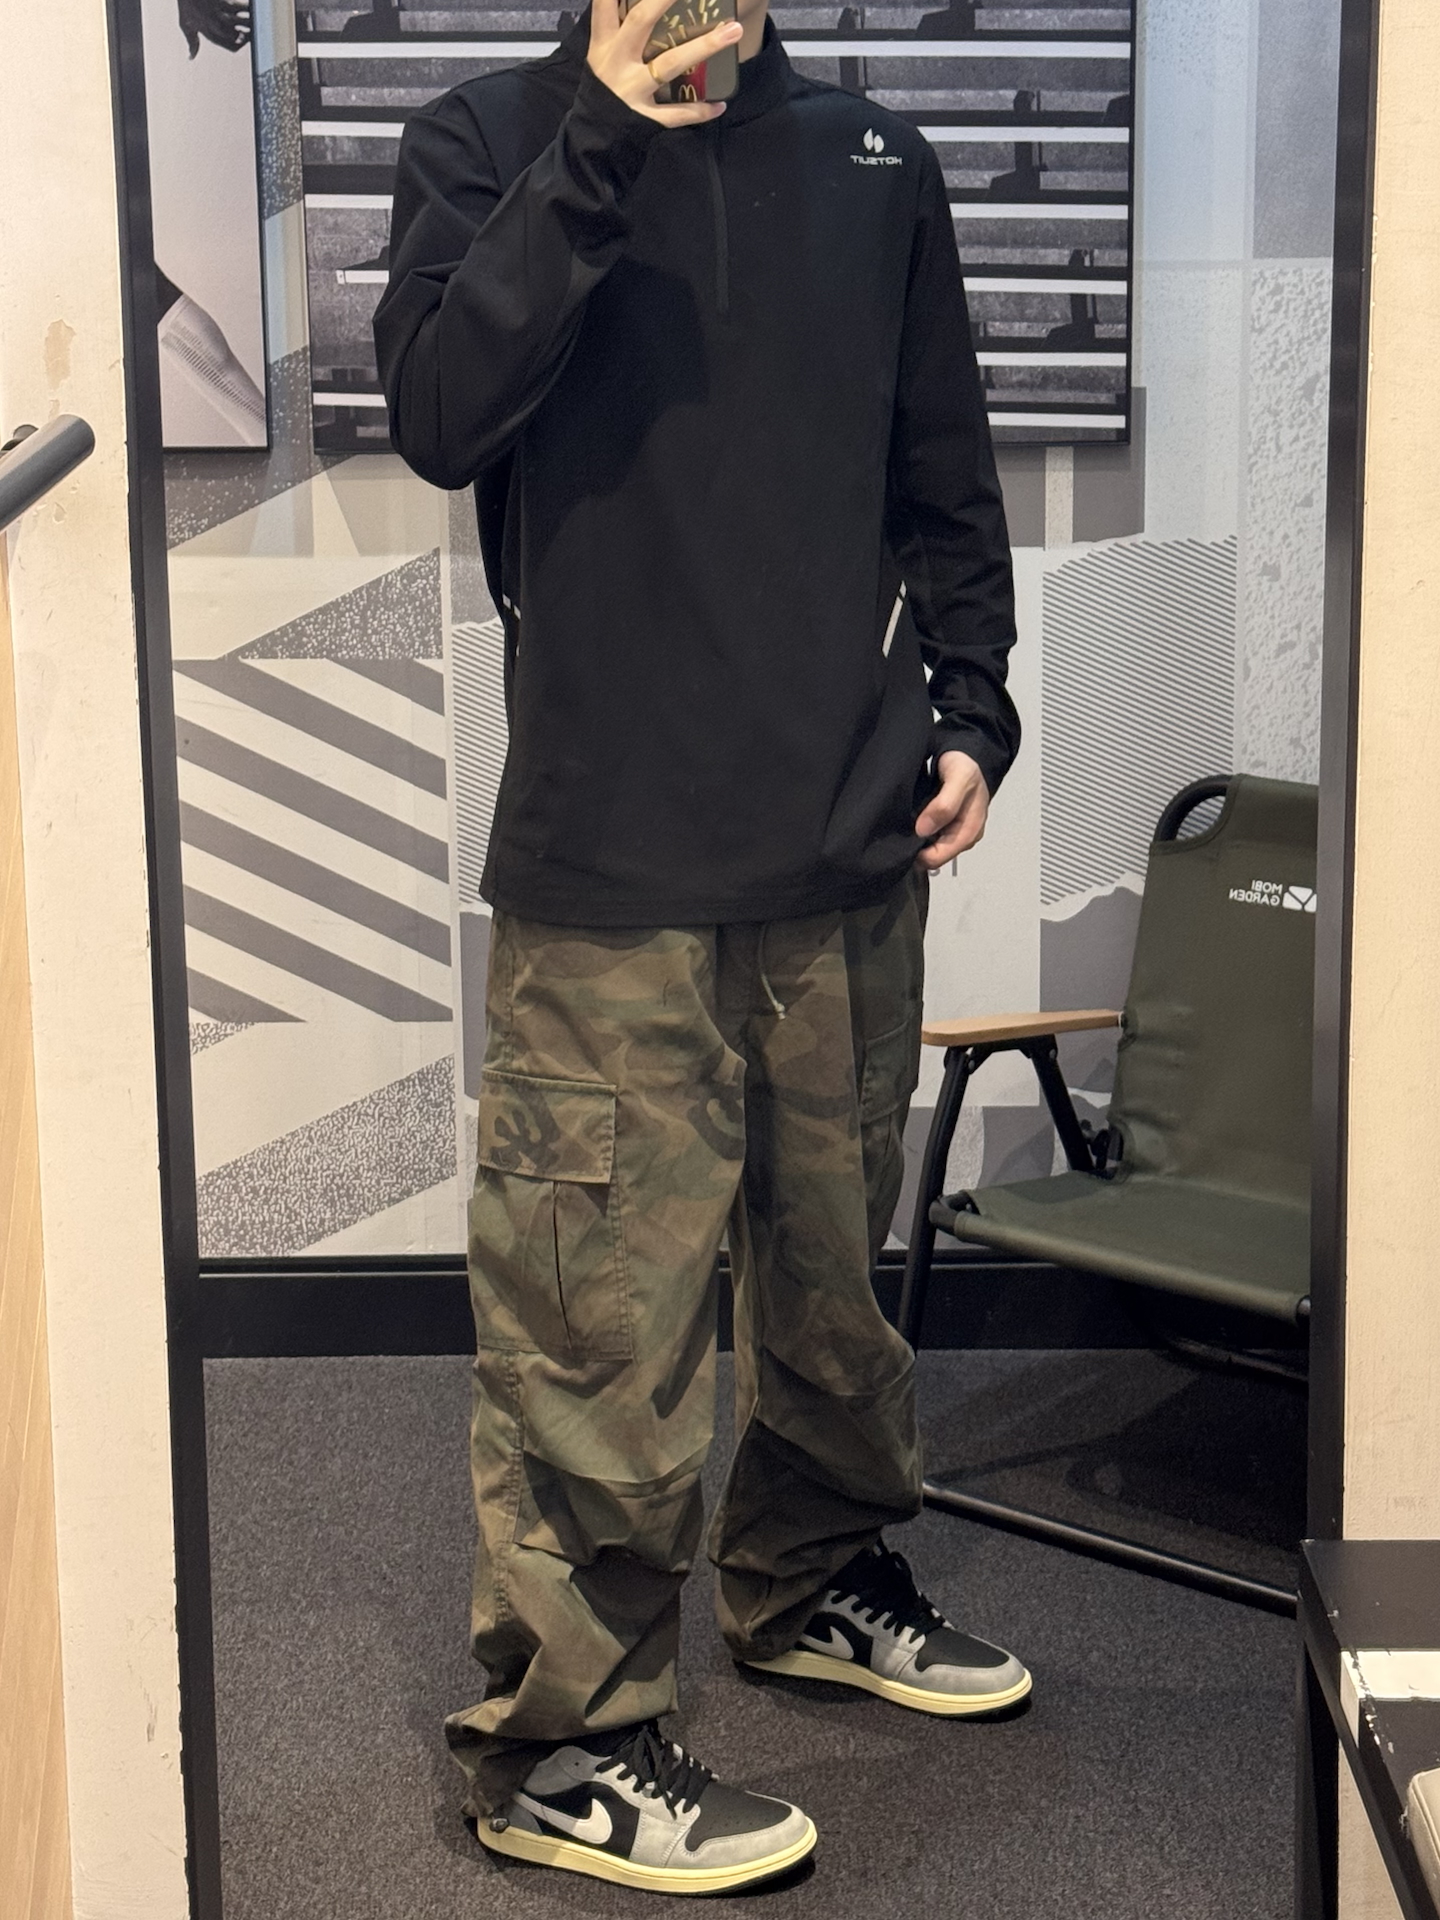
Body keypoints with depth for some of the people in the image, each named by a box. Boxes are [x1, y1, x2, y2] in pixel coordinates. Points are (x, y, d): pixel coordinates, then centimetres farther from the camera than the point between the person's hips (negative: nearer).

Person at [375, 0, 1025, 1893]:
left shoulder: (874, 163, 12)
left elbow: (945, 477, 18)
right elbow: (441, 416, -16)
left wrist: (971, 710, 8)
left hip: (853, 839, 5)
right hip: (616, 858, -4)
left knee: (836, 1255, 17)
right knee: (602, 1303, -4)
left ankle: (817, 1578, 39)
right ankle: (560, 1737, 8)